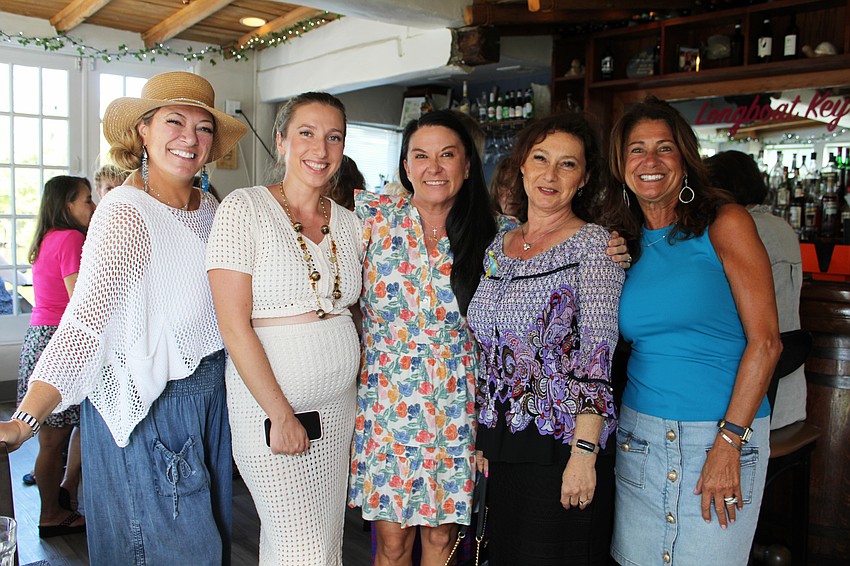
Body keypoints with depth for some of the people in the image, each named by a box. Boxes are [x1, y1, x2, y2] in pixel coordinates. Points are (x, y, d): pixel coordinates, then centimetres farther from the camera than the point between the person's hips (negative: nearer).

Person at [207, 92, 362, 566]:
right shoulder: (245, 208, -8)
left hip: (339, 408, 6)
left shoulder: (350, 224, 8)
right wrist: (281, 414, -15)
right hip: (268, 406, -5)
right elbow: (234, 324, -13)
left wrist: (362, 397, 4)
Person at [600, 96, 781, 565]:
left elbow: (765, 341, -10)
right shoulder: (622, 243, 8)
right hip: (640, 435, 4)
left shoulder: (724, 223, -5)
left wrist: (728, 442, -15)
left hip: (723, 434, -4)